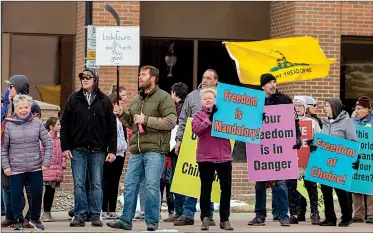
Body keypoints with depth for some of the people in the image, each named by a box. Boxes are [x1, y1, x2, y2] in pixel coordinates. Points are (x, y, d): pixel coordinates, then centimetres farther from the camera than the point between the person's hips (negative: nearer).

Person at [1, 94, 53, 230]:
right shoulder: (8, 124, -3)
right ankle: (18, 220, 19)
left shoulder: (37, 123, 1)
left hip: (36, 167, 1)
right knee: (16, 194, 2)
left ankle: (35, 219, 25)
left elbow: (48, 143, 5)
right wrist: (5, 166, -3)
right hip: (16, 168, -1)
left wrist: (46, 162, -1)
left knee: (37, 194, 6)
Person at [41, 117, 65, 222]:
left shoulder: (59, 139, 13)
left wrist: (63, 165, 11)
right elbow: (42, 152, -9)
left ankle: (48, 213, 14)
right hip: (48, 169, -6)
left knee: (52, 190, 8)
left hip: (57, 169, 6)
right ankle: (46, 213, 2)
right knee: (49, 190, -5)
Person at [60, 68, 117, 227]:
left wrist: (112, 150, -1)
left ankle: (95, 215, 8)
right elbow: (65, 124, 6)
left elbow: (112, 127, 5)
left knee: (96, 184, 2)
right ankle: (80, 215, 3)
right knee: (79, 184, -1)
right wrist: (65, 147, -2)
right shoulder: (73, 99, 7)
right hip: (78, 150, 0)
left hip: (98, 150, 0)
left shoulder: (105, 101, 6)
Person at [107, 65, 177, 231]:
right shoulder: (136, 100, 19)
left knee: (152, 186, -6)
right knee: (130, 185, 7)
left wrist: (146, 120, -15)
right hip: (136, 149, 7)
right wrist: (122, 115, 7)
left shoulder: (164, 98, -3)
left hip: (154, 150, -7)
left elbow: (170, 122, -14)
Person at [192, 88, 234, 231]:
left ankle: (225, 219, 11)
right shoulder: (199, 115, 7)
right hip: (205, 157, -2)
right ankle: (205, 218, 10)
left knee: (226, 188, 3)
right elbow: (196, 129, -12)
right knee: (206, 188, 3)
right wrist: (210, 119, -19)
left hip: (224, 157, 2)